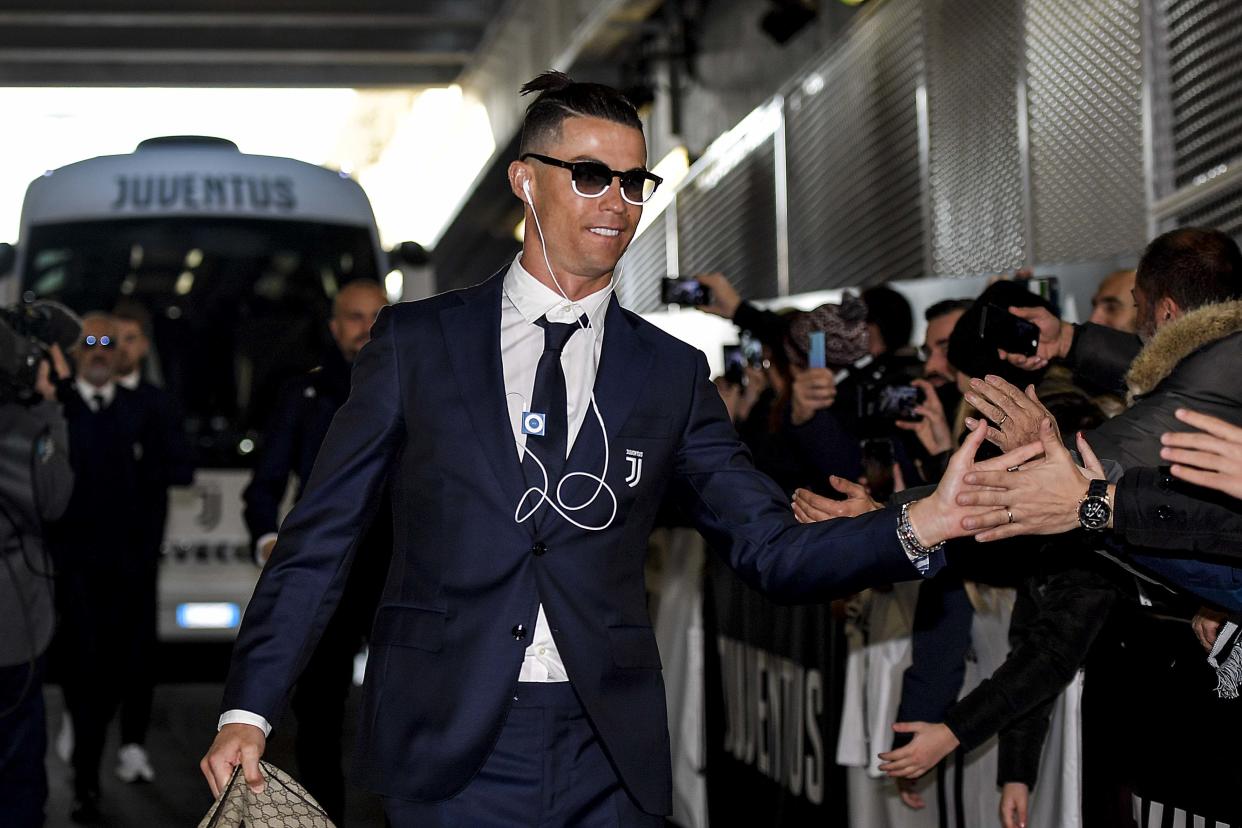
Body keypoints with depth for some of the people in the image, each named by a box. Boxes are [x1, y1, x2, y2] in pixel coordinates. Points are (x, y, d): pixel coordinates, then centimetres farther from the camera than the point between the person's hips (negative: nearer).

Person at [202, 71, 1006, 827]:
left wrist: (922, 524, -14)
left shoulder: (670, 374, 8)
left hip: (607, 763, 2)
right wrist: (248, 710, -4)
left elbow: (773, 551, 2)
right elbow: (321, 537, 3)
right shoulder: (418, 340, 4)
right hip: (446, 751, -2)